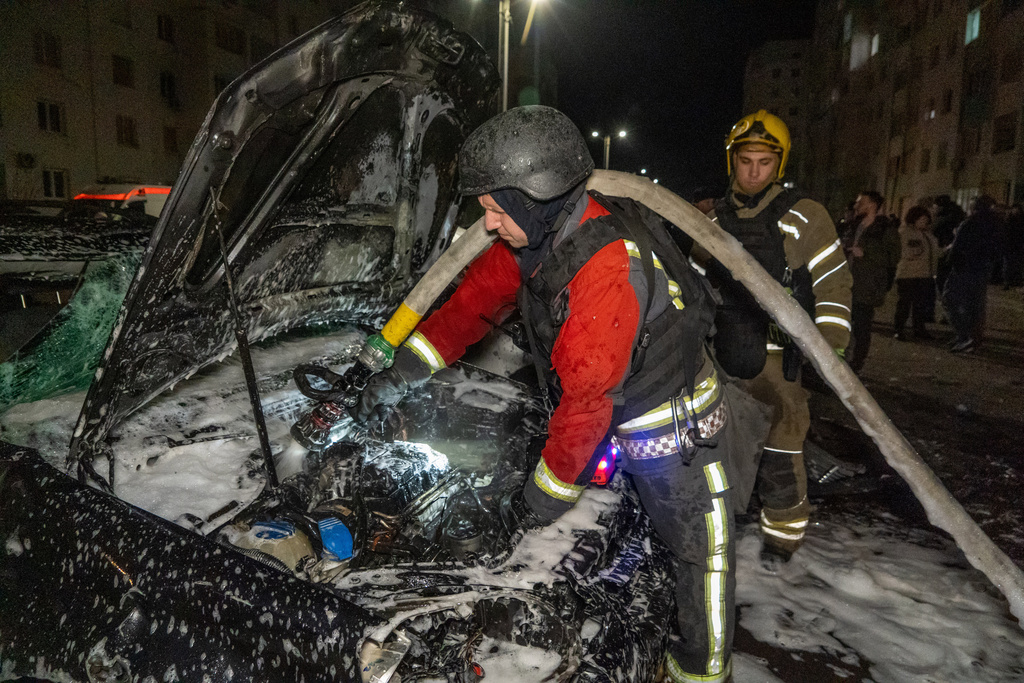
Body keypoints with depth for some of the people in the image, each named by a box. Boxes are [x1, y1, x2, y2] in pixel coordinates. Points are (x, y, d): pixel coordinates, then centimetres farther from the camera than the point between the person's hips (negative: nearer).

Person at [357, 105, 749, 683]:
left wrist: (547, 492, -22)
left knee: (701, 547, 12)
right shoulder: (539, 232, -9)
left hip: (676, 428, -7)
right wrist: (403, 372, -1)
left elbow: (588, 397, -33)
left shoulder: (610, 270, -37)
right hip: (619, 418, 8)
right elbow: (477, 299, 0)